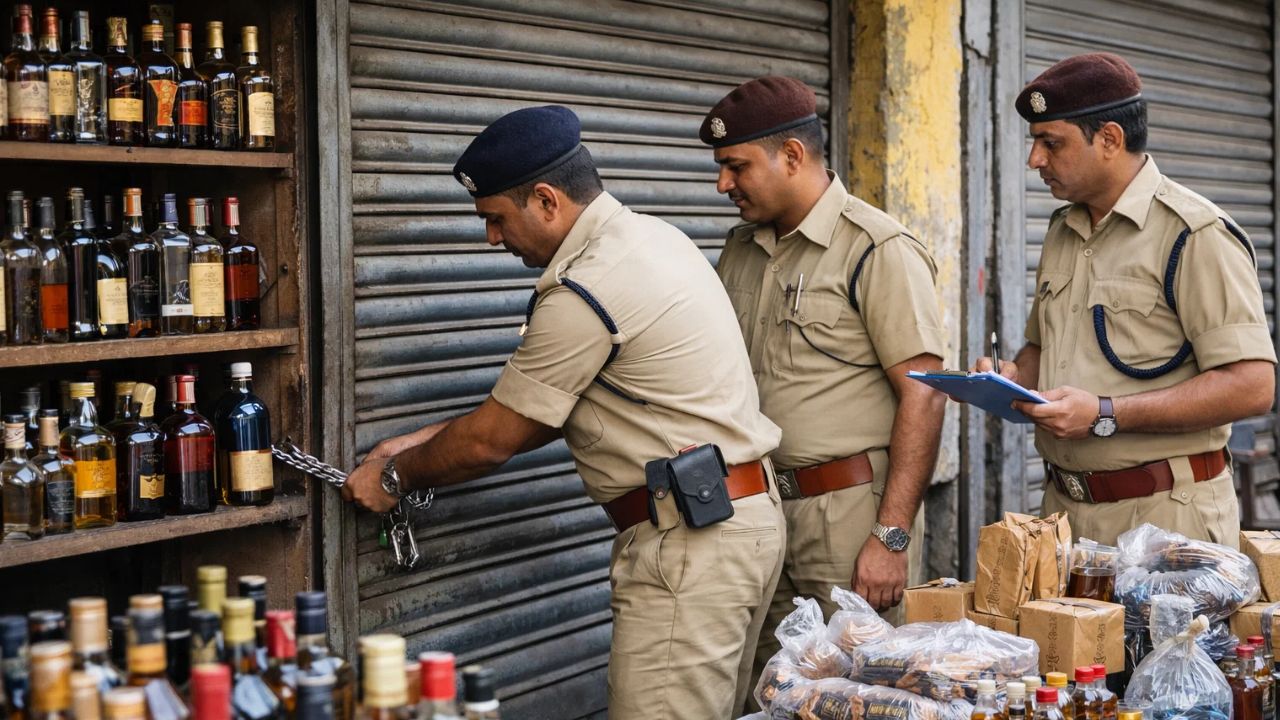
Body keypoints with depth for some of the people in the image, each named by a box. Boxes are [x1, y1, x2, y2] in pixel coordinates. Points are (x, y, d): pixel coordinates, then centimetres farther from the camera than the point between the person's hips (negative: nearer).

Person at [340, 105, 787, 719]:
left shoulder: (586, 289, -18)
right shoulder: (651, 236, 13)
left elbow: (492, 441, -8)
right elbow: (544, 411, 19)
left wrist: (394, 477, 9)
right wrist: (426, 441, 18)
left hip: (691, 541, -10)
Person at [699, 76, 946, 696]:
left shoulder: (878, 250, -9)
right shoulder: (739, 249, 13)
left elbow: (921, 395, -14)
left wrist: (892, 536, -18)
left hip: (848, 512, -7)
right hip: (756, 508, 7)